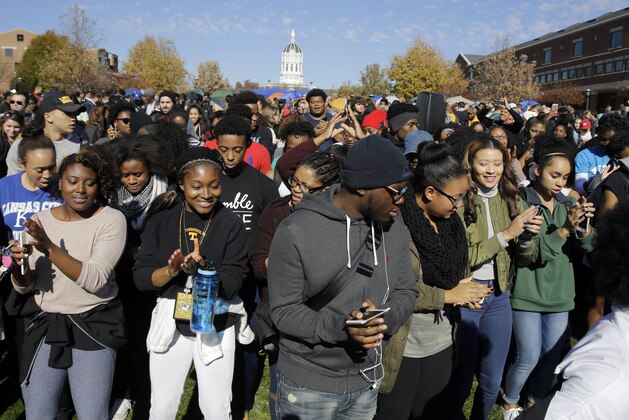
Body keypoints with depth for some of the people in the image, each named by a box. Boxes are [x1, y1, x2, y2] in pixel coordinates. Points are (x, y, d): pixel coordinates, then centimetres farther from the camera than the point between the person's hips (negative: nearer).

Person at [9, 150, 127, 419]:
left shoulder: (112, 219, -9)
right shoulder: (41, 220, 3)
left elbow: (95, 280, -20)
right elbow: (24, 287, 5)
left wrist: (51, 249, -28)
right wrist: (18, 264, -16)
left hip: (94, 326, -3)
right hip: (46, 324, 4)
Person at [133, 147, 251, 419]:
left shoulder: (231, 224, -10)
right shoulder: (161, 219, -5)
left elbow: (231, 284, -15)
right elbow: (140, 278, -7)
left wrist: (201, 267, -32)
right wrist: (171, 270, -26)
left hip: (216, 327, -2)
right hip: (170, 324, 2)